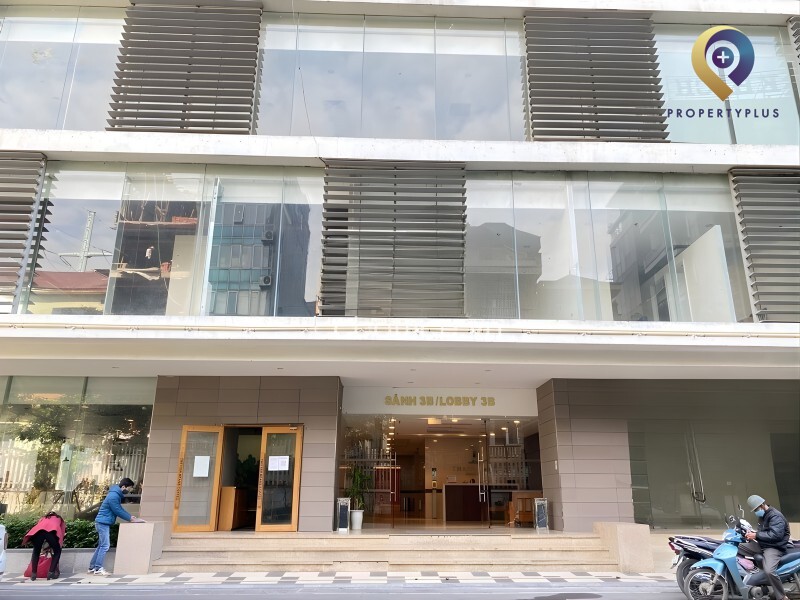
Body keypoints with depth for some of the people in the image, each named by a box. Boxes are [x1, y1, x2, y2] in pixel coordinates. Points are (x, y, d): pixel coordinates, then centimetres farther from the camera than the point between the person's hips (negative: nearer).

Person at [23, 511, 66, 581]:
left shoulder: (43, 518, 45)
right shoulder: (59, 519, 39)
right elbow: (61, 535, 31)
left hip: (38, 530, 2)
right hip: (52, 530, -2)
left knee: (36, 552, 24)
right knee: (57, 552, 16)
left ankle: (33, 574, 16)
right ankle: (51, 572, 4)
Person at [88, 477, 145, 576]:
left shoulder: (117, 495, 10)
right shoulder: (114, 496, -22)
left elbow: (120, 509, 18)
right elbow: (118, 511, -19)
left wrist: (130, 516, 8)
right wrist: (131, 519, -11)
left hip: (103, 523, 10)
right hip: (103, 523, -10)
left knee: (101, 546, 14)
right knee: (105, 546, -7)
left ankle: (92, 568, 20)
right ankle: (98, 569, -3)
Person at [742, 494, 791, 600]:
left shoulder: (775, 516, -16)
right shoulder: (762, 516, 17)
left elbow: (776, 535, -28)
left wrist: (756, 535, -24)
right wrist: (753, 534, 6)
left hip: (774, 547, -10)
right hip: (762, 545, 10)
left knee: (769, 571, -32)